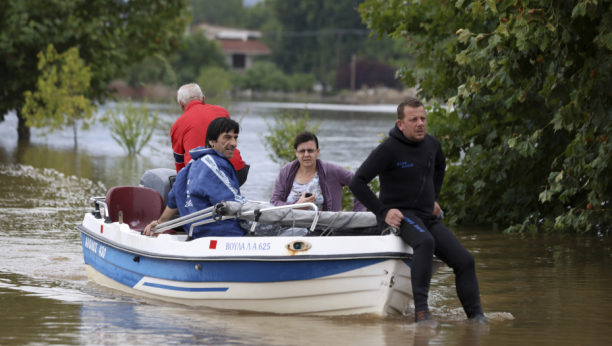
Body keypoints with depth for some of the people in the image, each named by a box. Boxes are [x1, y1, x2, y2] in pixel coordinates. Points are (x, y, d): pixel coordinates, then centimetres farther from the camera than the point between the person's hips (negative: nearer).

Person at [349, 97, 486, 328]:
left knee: (464, 260, -4)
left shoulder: (432, 144, 8)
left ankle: (476, 317, 2)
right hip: (399, 214, -7)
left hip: (427, 217, 7)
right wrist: (383, 211, -18)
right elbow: (357, 183, -15)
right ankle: (421, 312, -40)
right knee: (425, 241, -38)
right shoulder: (388, 150, -14)